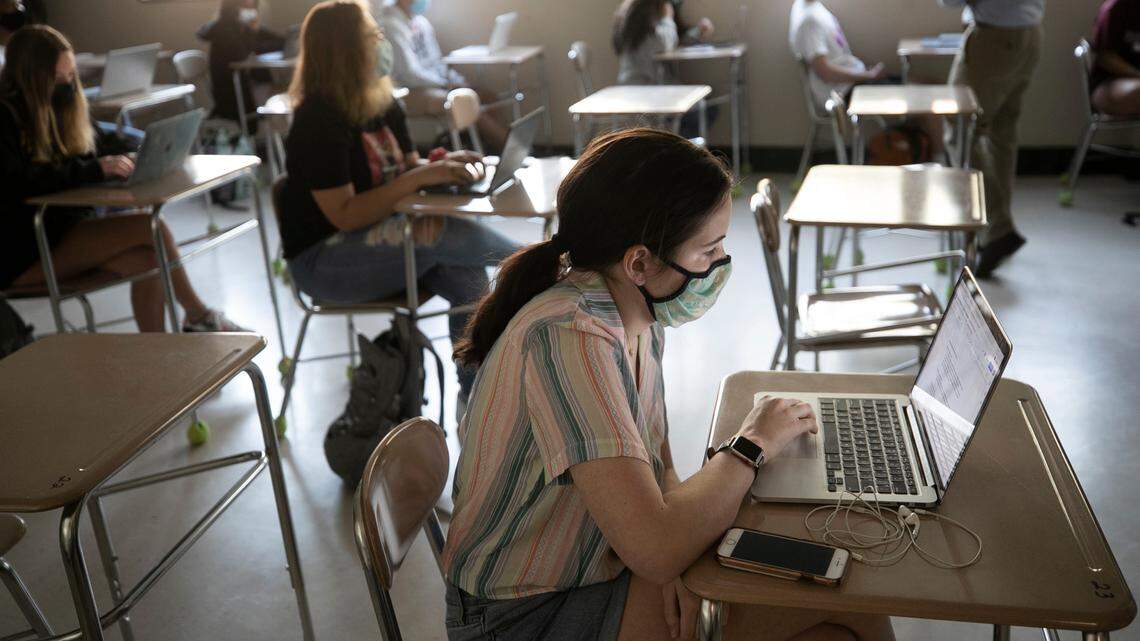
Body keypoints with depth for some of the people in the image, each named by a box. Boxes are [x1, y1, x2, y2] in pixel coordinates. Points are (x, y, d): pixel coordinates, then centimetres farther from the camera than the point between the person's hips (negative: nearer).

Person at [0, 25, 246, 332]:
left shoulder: (62, 105, 12)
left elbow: (100, 146, 19)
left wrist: (127, 158, -5)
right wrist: (95, 169, -27)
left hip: (65, 228, 7)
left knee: (147, 262, -20)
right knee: (150, 228, -20)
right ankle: (199, 317, -3)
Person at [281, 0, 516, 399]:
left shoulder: (383, 104, 6)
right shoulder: (319, 120, -18)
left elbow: (410, 166, 13)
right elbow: (345, 215, -23)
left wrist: (441, 165, -11)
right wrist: (421, 177, -28)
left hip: (380, 238, 7)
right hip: (322, 260, -7)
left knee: (468, 278, -21)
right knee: (442, 235, -31)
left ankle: (473, 398, -14)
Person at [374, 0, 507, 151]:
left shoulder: (422, 22, 13)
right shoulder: (392, 25, -13)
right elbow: (410, 73, -17)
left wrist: (457, 80, 1)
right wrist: (448, 84, -11)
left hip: (435, 85, 9)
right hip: (411, 93, -9)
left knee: (489, 98, -7)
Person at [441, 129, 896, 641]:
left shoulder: (639, 312, -3)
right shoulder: (570, 339, -30)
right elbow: (656, 551, -33)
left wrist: (673, 557, -12)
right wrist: (753, 445, -17)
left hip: (610, 566, 7)